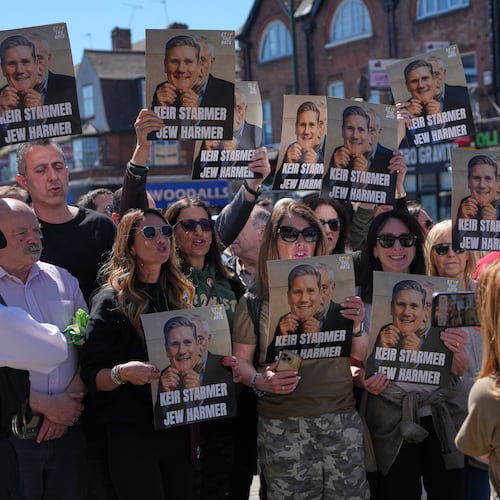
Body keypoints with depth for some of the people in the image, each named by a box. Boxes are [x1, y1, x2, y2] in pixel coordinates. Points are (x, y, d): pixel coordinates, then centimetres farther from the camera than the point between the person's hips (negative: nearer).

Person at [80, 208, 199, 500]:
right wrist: (121, 373, -29)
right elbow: (92, 376, -10)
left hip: (180, 431, 5)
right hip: (132, 435, -5)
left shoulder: (180, 295, 10)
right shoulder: (112, 300, -6)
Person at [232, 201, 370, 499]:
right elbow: (241, 362, 4)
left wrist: (357, 327, -8)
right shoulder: (255, 303, 1)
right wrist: (260, 382, -15)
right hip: (283, 426, -2)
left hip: (341, 419, 2)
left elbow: (361, 357, 11)